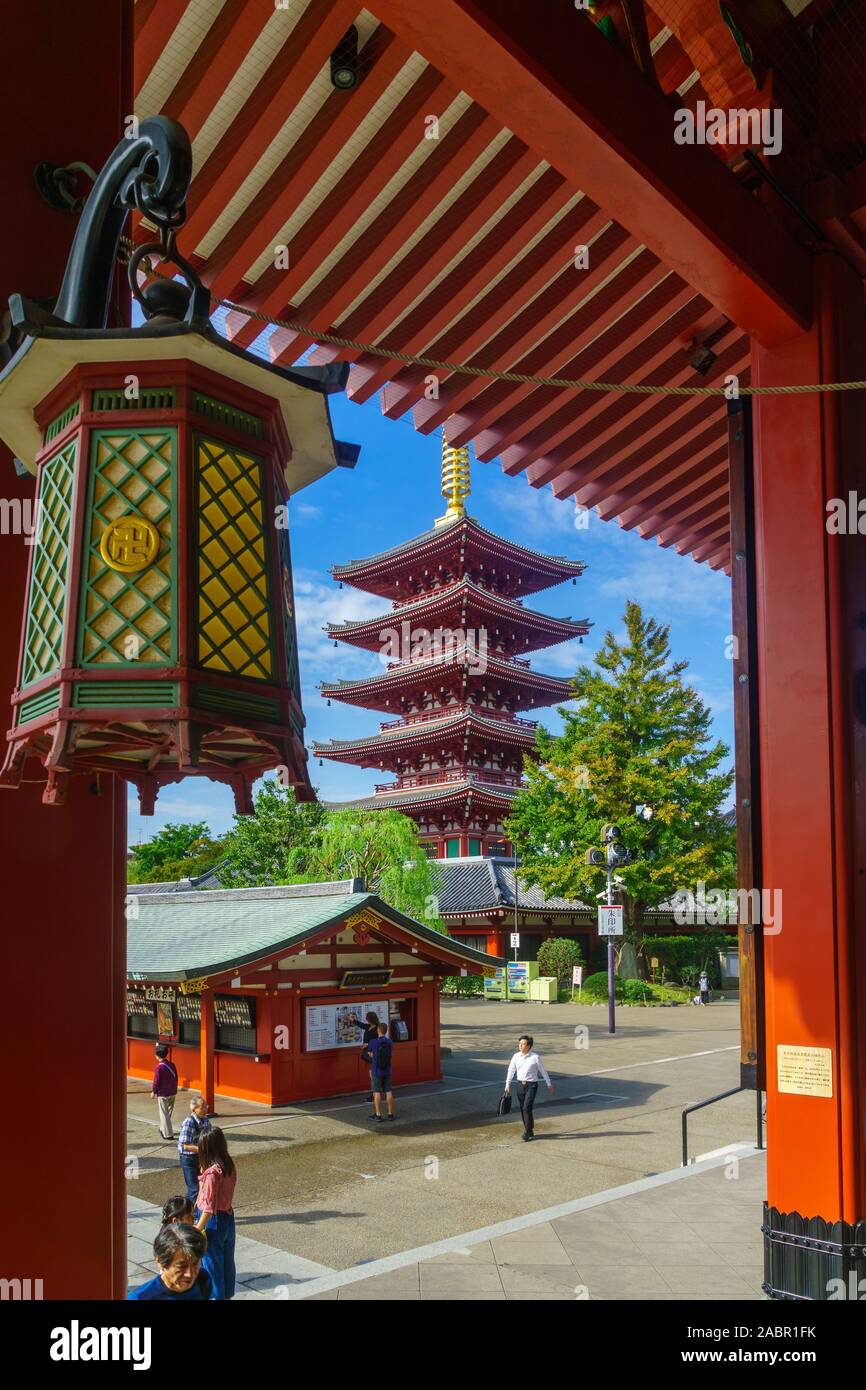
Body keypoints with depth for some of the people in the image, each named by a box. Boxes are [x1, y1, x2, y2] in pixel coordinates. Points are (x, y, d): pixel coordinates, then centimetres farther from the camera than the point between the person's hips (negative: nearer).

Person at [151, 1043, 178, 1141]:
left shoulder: (159, 1067, -19)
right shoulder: (172, 1065, 1)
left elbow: (156, 1081, -15)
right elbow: (176, 1078, 9)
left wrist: (153, 1092, -1)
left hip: (163, 1094, -7)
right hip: (173, 1093, 7)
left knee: (164, 1114, 2)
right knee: (168, 1112, 21)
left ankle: (168, 1134, 2)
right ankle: (163, 1129, 36)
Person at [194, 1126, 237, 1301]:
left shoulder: (212, 1172, -25)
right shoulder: (230, 1165, -3)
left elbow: (209, 1207, -24)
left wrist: (197, 1230, -19)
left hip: (214, 1221, -8)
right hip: (228, 1216, 8)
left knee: (212, 1262, 9)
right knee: (227, 1260, 21)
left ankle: (217, 1295, 19)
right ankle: (228, 1294, 35)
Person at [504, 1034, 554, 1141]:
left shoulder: (535, 1057, -9)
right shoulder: (516, 1056, 1)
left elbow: (543, 1071, 1)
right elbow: (511, 1071, 8)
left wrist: (549, 1084, 10)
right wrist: (507, 1085, 8)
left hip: (531, 1085, -5)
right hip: (520, 1084, 5)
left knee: (527, 1108, -13)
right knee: (522, 1109, 9)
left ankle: (527, 1132, -4)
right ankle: (530, 1131, 24)